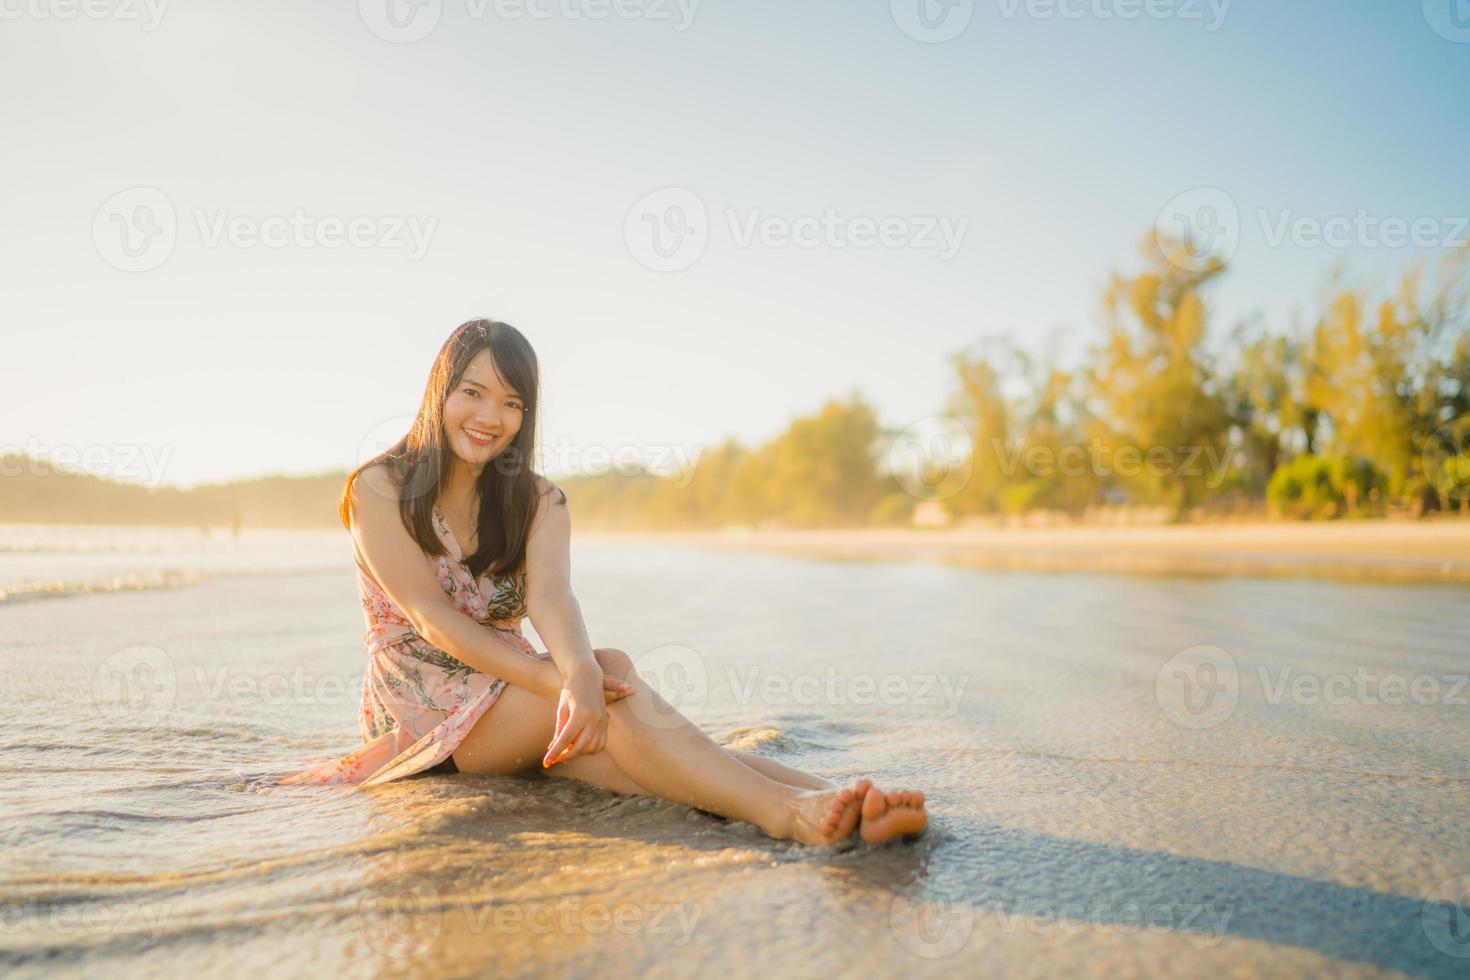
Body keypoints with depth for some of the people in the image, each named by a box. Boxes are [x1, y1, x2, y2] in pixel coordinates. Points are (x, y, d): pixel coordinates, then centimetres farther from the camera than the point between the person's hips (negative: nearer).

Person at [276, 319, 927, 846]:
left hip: (509, 699, 4)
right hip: (417, 707, -3)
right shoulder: (380, 488, -5)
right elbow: (431, 617, -18)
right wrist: (565, 681, -31)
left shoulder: (537, 501, 5)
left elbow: (550, 596, -17)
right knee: (613, 670, -32)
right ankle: (783, 813, -52)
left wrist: (580, 673, -41)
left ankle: (834, 802, -53)